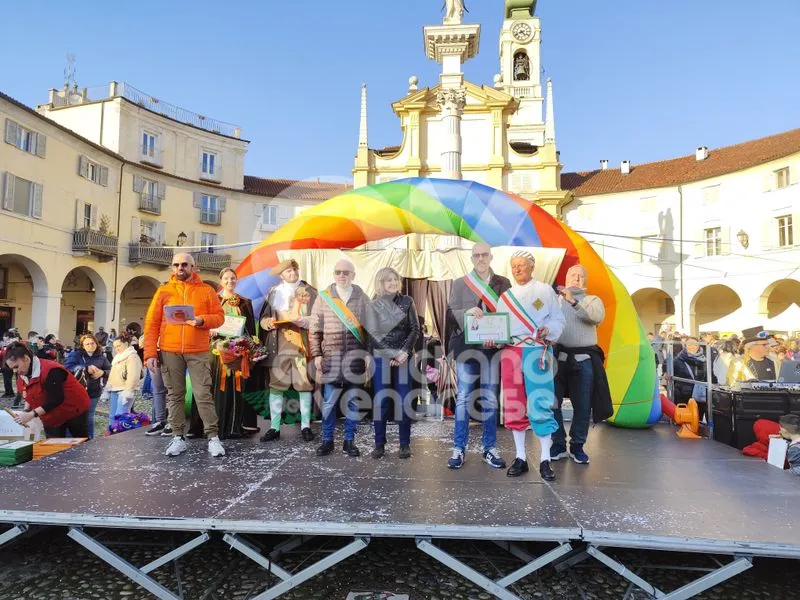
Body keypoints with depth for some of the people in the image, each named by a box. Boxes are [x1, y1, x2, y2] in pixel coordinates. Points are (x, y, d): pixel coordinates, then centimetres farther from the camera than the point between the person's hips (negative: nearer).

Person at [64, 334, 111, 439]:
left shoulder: (101, 356, 8)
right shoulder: (75, 354, -3)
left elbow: (110, 370, 11)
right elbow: (67, 367, -17)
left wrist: (102, 372, -11)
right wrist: (86, 369, -24)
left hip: (94, 392, 3)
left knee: (89, 417, 13)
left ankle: (89, 440, 23)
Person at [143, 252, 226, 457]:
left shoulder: (206, 290, 6)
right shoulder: (163, 291, 8)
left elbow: (219, 316, 4)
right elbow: (151, 323, 5)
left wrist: (202, 321, -17)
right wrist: (150, 352, -3)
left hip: (198, 351, -2)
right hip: (170, 351, 2)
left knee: (203, 394, -3)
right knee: (174, 394, 7)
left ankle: (213, 437, 3)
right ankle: (178, 438, 16)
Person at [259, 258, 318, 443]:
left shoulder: (310, 292, 6)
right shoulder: (273, 292, 13)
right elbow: (263, 318, 13)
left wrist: (305, 321, -17)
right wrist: (268, 322, -8)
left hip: (302, 345, -1)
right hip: (279, 346, 2)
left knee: (305, 385, 2)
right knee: (275, 385, 1)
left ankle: (305, 426, 13)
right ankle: (274, 427, 11)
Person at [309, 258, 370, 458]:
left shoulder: (362, 298, 5)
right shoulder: (323, 297, 4)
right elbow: (314, 329, 5)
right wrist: (317, 355, -1)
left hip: (356, 357, 1)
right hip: (331, 357, 0)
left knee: (353, 401, 7)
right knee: (329, 401, 4)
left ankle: (349, 441, 20)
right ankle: (327, 440, 19)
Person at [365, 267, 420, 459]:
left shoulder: (407, 302, 6)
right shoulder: (373, 305, 3)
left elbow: (415, 329, 2)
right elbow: (373, 334, -3)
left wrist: (404, 352, -11)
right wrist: (392, 354, -12)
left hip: (404, 356, 1)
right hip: (381, 358, 0)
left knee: (404, 400, 1)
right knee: (380, 401, 1)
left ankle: (405, 444, 10)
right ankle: (379, 444, 11)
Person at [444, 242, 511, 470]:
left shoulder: (503, 283, 8)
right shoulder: (459, 284, 7)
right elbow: (450, 313, 1)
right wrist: (467, 312, -19)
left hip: (493, 348, 1)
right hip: (467, 347, -1)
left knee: (490, 399, 6)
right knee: (463, 398, 1)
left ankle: (489, 448, 17)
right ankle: (459, 448, 10)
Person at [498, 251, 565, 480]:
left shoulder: (545, 290, 6)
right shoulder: (505, 296, 15)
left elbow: (559, 319, 3)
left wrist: (548, 330, -17)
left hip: (537, 352, -3)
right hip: (510, 352, 4)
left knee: (540, 404, -7)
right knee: (514, 405, 4)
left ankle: (545, 461, 3)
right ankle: (520, 457, 14)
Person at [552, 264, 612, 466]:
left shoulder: (592, 300, 11)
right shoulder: (554, 299, 13)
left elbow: (597, 316, -11)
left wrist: (574, 301, -21)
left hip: (584, 360, 0)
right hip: (557, 357, 0)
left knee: (583, 406, 5)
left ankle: (577, 446, 20)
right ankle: (558, 445, 15)